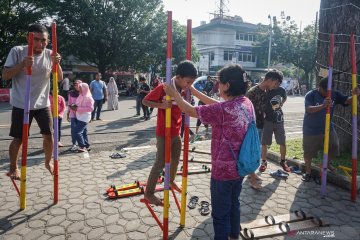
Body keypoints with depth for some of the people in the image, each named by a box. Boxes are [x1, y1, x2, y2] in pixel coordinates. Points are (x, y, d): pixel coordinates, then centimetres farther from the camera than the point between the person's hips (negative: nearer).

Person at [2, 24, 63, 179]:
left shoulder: (49, 54, -4)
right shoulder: (17, 51, -11)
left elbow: (59, 79, -1)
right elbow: (5, 76, -11)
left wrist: (57, 64, -20)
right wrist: (22, 64, -26)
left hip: (43, 104, 3)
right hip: (21, 105, -2)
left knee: (48, 135, 5)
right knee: (18, 139, 6)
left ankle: (48, 162, 28)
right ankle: (13, 167, 27)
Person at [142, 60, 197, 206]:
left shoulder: (183, 89, 2)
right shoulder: (163, 88, -21)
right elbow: (145, 101, -15)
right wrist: (161, 105, -30)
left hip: (176, 133, 7)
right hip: (164, 134, -7)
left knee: (176, 160, 21)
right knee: (160, 163, -1)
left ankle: (171, 181, 46)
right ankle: (148, 193, 14)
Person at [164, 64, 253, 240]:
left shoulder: (223, 110, -27)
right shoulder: (247, 103, -2)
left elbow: (190, 111, -16)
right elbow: (215, 104, 9)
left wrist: (174, 93, 0)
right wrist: (193, 91, 13)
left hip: (223, 170, -8)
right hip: (239, 166, 9)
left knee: (220, 213, 10)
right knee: (234, 204, 27)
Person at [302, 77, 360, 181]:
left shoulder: (334, 94, -3)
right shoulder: (310, 95, -18)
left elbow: (347, 100, -12)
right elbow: (309, 109, -31)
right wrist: (322, 106, -49)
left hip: (328, 128, 5)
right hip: (311, 130, -4)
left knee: (333, 146, 12)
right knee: (309, 152, 5)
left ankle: (327, 163, 42)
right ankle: (308, 171, 25)